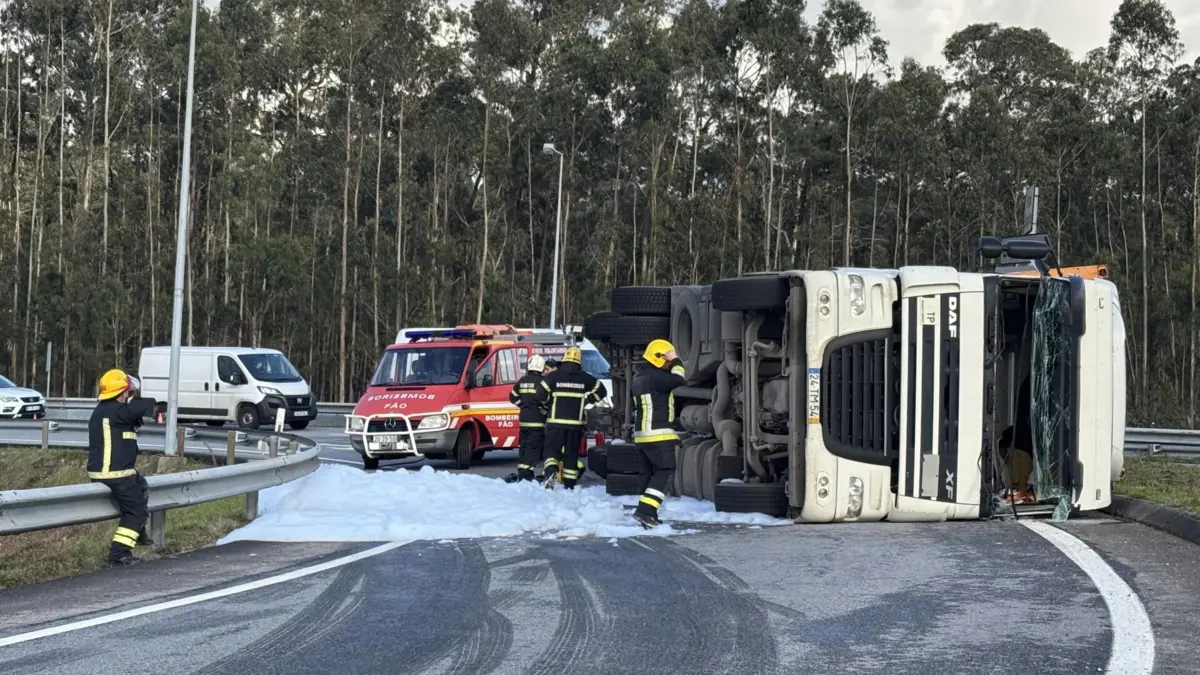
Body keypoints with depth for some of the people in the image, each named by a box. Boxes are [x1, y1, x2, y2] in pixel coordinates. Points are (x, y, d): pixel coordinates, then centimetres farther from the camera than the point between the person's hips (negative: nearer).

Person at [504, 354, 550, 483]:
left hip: (524, 419, 7)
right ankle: (526, 473, -15)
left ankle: (521, 471, 16)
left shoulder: (522, 381, 10)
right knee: (533, 447, -7)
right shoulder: (540, 380, -11)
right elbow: (542, 396, -24)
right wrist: (545, 407, -7)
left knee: (524, 446, 14)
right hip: (537, 419, -7)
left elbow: (513, 397, 14)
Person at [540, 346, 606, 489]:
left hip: (555, 421, -2)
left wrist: (546, 406, 13)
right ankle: (569, 484, 12)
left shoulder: (553, 376, -5)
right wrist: (587, 400, 22)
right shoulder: (585, 378, 1)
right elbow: (601, 391, 11)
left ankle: (551, 472, -24)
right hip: (575, 422, 2)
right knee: (572, 454, 10)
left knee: (551, 449, 3)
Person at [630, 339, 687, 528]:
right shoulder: (655, 376, -14)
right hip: (658, 433, -10)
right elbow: (679, 381, -18)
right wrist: (676, 361, -10)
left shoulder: (639, 378, 17)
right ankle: (645, 510, -20)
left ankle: (647, 512, 12)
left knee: (653, 472, 13)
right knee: (664, 471, -9)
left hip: (642, 433, 10)